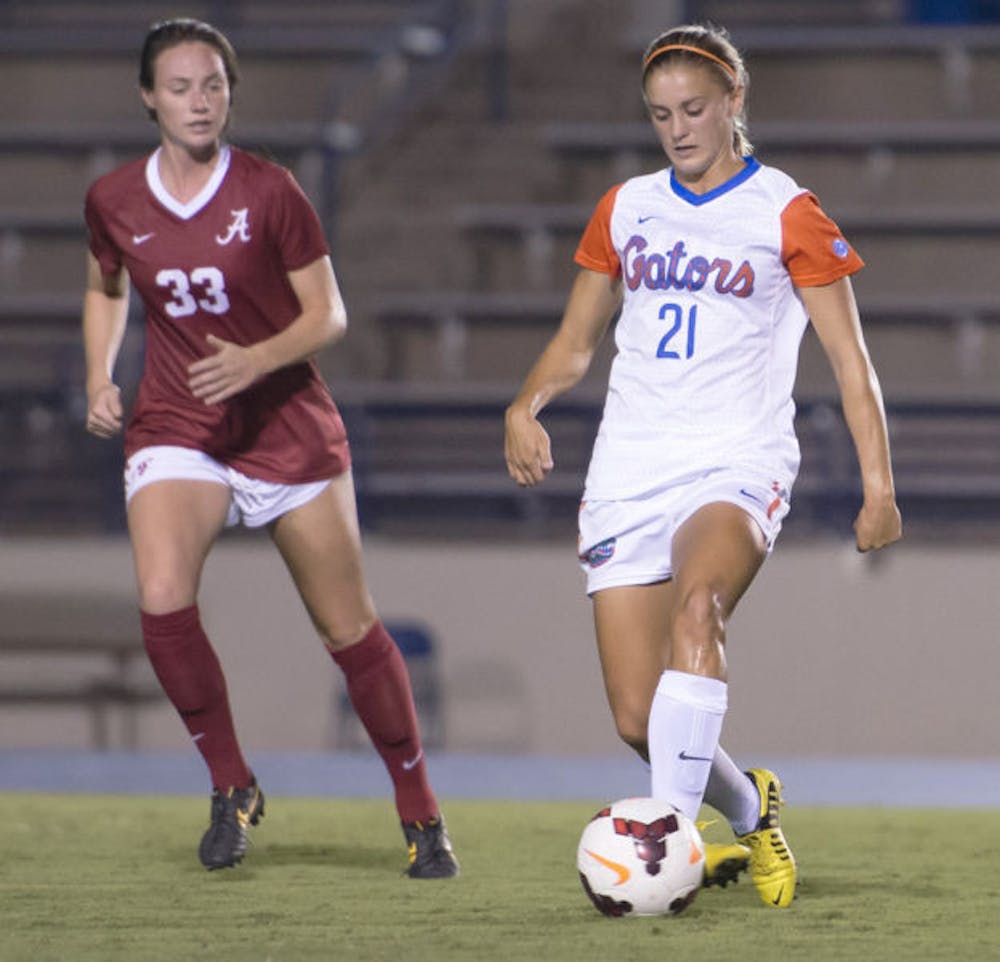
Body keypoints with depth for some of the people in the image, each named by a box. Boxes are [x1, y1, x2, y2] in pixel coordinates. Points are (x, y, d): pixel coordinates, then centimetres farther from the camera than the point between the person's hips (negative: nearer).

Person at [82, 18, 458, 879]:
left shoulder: (268, 192, -9)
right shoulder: (113, 202, 0)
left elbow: (329, 315, -6)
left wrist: (256, 360, -23)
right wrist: (99, 377, 4)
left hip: (288, 428, -2)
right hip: (174, 429, 2)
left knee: (350, 628, 2)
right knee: (163, 600, -23)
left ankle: (421, 813, 18)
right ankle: (232, 787, -4)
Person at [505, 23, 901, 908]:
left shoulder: (785, 214, 1)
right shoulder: (625, 210, 14)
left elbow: (849, 356, 0)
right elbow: (576, 343, 20)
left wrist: (878, 484, -9)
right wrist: (527, 407, -1)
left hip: (737, 463, -4)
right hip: (630, 469, 4)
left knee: (697, 603, -37)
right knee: (639, 719, -3)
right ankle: (749, 812, 26)